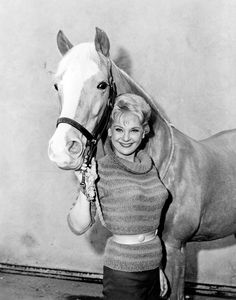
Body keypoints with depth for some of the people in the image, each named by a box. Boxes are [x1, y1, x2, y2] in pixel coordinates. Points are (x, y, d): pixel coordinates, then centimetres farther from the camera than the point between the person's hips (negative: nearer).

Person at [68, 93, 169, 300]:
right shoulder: (101, 170, -13)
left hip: (152, 266, 6)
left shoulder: (149, 167, 4)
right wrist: (87, 189, -31)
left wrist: (158, 268, 17)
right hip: (123, 273, -6)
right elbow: (78, 227, -17)